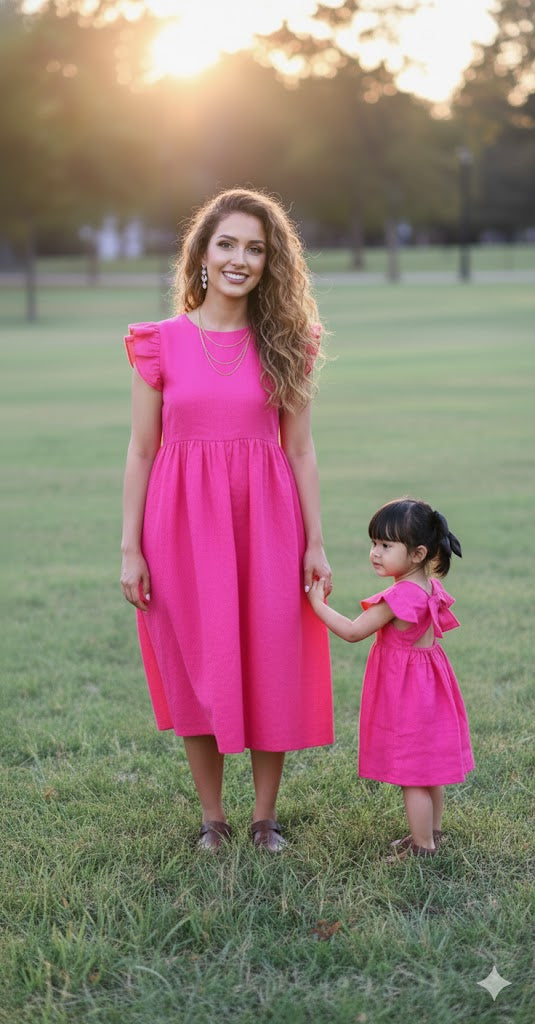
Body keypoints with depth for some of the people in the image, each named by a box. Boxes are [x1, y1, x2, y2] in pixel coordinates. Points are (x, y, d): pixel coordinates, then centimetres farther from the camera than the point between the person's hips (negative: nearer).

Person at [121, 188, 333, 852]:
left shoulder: (284, 347, 3)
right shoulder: (160, 344, 0)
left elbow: (300, 450, 4)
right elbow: (141, 451, 1)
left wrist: (315, 543, 1)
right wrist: (130, 548, -2)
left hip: (264, 525, 1)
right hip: (184, 524, 0)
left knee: (271, 671, 5)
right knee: (195, 671, 7)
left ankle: (266, 816, 21)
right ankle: (212, 816, 23)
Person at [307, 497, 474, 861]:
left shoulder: (399, 596, -25)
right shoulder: (429, 587, 3)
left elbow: (353, 632, -20)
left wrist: (318, 603, -11)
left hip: (405, 691, -10)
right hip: (427, 682, 10)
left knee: (412, 776, 0)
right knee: (429, 769, 19)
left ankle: (422, 848, 7)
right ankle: (432, 833, 31)